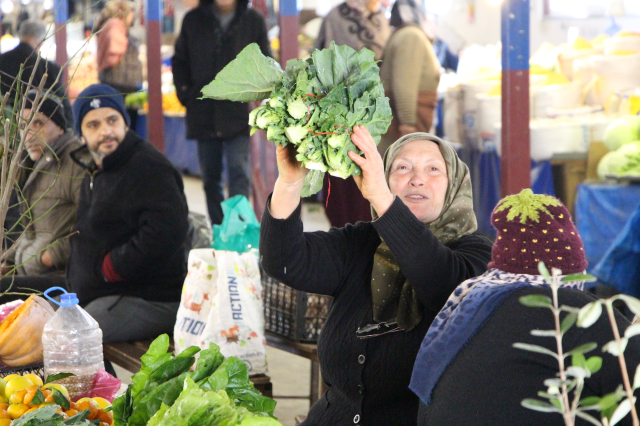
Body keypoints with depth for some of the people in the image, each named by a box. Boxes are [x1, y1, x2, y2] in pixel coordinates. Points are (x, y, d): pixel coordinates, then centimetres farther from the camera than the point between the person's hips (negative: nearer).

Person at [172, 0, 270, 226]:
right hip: (203, 112, 3)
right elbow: (179, 60, 14)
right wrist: (184, 93, 3)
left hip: (239, 112, -2)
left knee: (239, 171, -12)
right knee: (210, 175, 8)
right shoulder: (193, 20, 6)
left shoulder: (253, 20, 2)